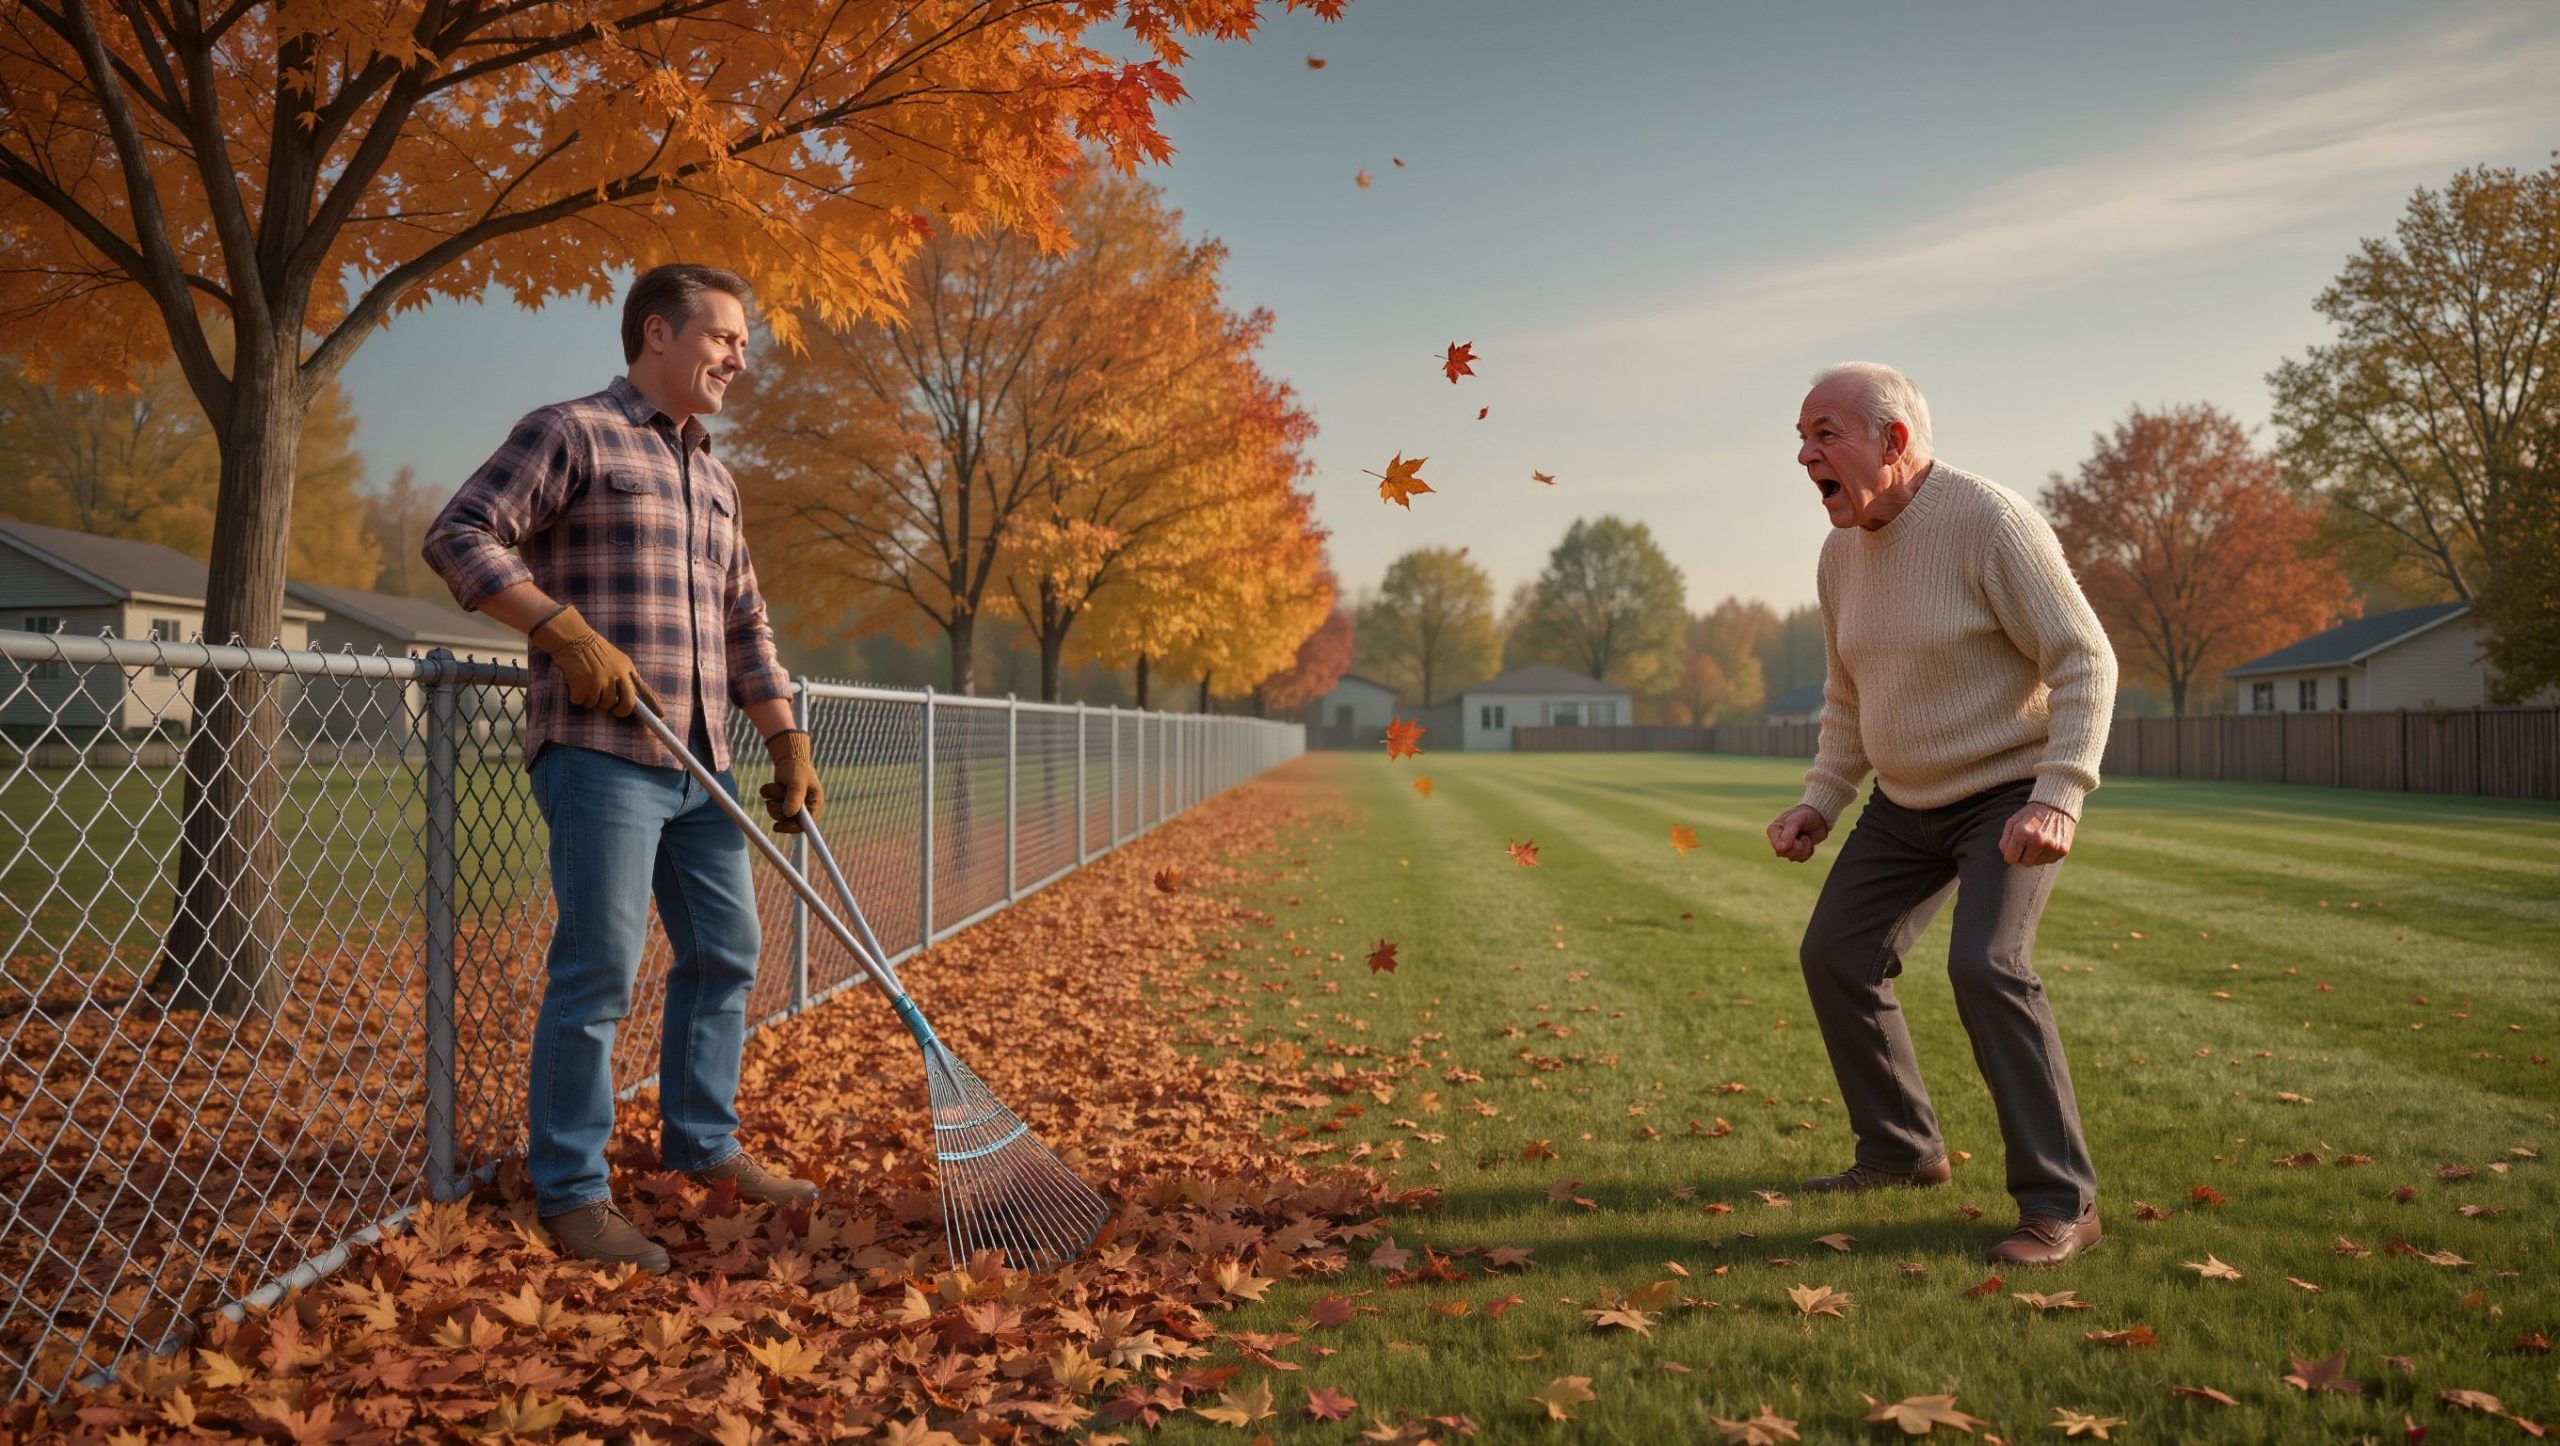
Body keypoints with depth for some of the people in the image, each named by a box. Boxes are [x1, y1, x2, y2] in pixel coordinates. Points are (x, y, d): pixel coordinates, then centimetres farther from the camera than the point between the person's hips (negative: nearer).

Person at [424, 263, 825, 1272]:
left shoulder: (714, 478, 21)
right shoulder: (571, 434, -3)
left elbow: (745, 625, 23)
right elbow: (458, 537, -11)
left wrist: (787, 743, 16)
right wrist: (565, 630, -20)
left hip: (701, 764, 8)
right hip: (601, 753, -8)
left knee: (725, 955, 13)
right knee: (598, 970, -8)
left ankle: (703, 1144, 29)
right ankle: (571, 1195, 2)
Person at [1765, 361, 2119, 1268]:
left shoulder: (1988, 520, -21)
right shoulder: (1840, 554, 2)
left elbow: (2085, 659, -22)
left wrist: (2058, 797, -31)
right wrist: (1817, 805, 4)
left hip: (2012, 793, -8)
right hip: (1906, 801, 8)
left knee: (1985, 965, -25)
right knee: (1837, 957, 7)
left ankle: (2061, 1203, -13)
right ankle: (1900, 1149, 27)